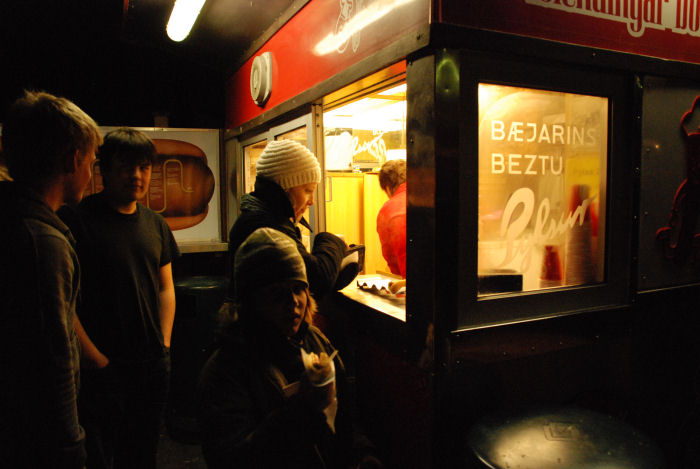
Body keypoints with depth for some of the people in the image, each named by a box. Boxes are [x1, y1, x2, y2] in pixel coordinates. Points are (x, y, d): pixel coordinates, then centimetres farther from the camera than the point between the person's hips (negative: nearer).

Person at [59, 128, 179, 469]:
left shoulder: (155, 224, 8)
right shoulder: (78, 220, -10)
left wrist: (164, 344, 5)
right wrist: (97, 360, -12)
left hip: (154, 366, 5)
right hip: (102, 370, -5)